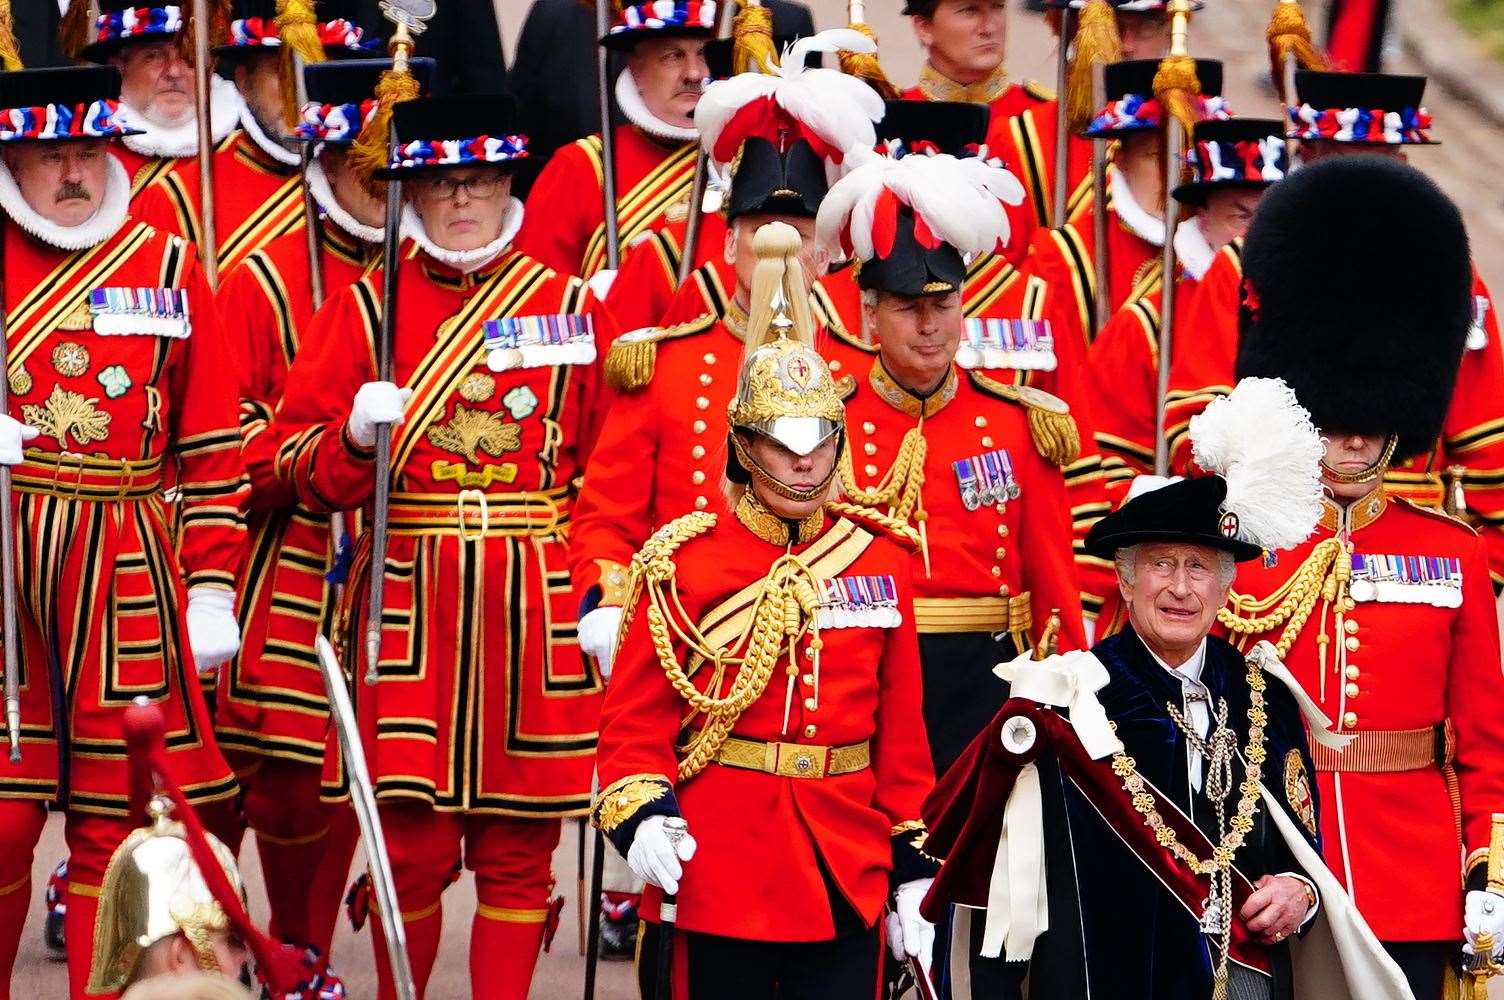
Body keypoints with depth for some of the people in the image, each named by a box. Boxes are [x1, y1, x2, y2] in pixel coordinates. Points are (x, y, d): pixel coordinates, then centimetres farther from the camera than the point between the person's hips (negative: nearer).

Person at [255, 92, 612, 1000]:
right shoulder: (366, 309, 6)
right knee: (413, 846, -1)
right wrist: (356, 437, -16)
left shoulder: (574, 309, 7)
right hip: (407, 608, 0)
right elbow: (291, 467, 4)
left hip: (538, 613, 1)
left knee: (520, 849, 3)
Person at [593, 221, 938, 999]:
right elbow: (634, 717, 0)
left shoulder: (880, 559, 7)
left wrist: (912, 870, 9)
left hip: (847, 886, 2)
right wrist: (640, 815, -18)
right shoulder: (683, 563, -2)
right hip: (719, 874, -2)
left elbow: (901, 730, 11)